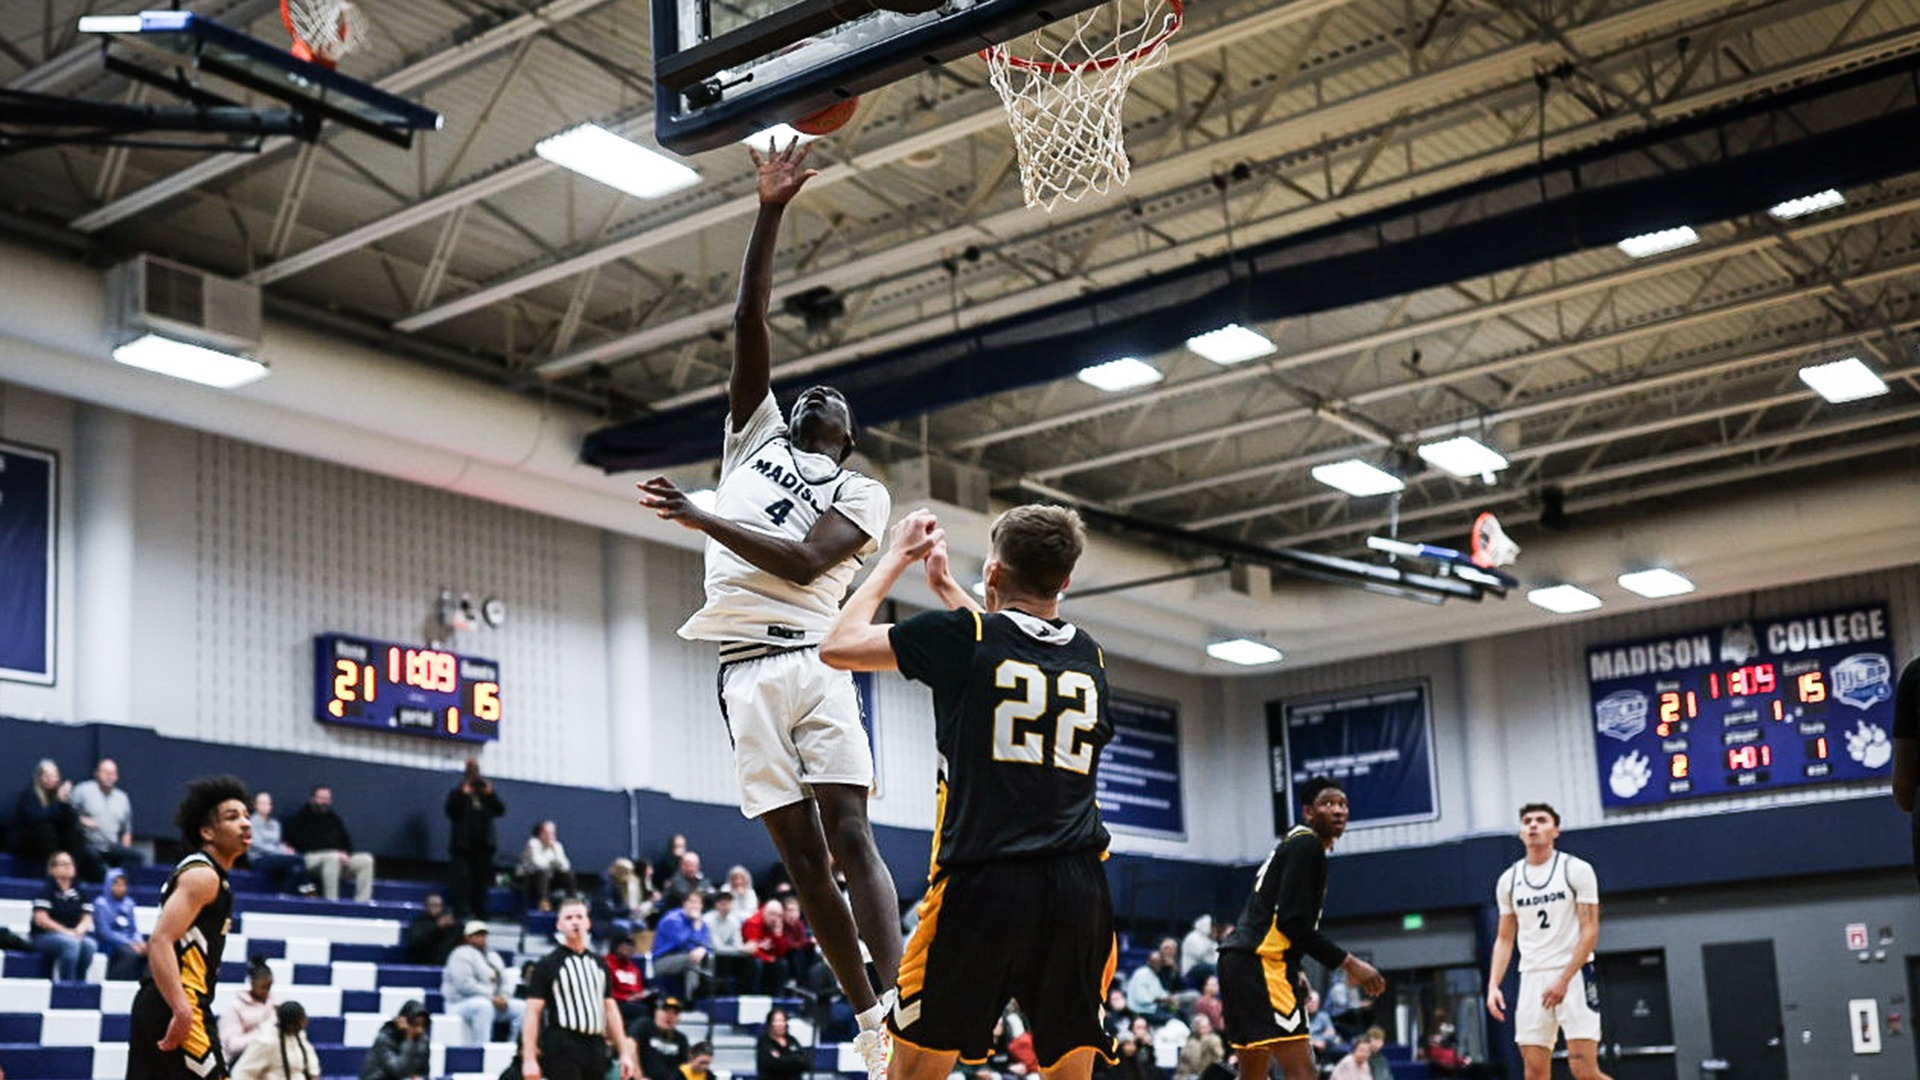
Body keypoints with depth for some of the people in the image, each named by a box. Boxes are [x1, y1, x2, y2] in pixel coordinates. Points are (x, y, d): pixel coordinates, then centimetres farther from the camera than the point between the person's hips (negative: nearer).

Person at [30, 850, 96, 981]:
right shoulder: (46, 891, 1)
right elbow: (41, 920, -9)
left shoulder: (80, 894, 13)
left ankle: (78, 983, -23)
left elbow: (87, 919, 8)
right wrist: (66, 932, -18)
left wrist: (79, 931, -16)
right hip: (45, 936, -4)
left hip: (74, 935, 4)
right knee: (70, 943, -36)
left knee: (88, 943, -31)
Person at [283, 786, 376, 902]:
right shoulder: (301, 817, 2)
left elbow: (346, 840, 20)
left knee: (366, 859, -14)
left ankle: (362, 901, -21)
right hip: (312, 857, -6)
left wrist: (346, 854, -3)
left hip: (338, 856, 6)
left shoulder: (333, 817, 20)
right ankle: (331, 900, -42)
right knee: (332, 857, -39)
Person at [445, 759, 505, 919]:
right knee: (461, 880, -11)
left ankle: (480, 913, 8)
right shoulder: (458, 792, 9)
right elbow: (450, 810, -7)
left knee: (481, 880, 4)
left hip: (483, 844, 3)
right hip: (463, 844, -3)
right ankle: (461, 912, -13)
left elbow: (500, 810, 7)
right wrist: (463, 794, -15)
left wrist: (491, 795, -6)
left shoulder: (485, 793, 17)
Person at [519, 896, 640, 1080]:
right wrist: (529, 1059, -14)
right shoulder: (547, 965, -2)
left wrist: (624, 1053, 11)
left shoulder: (599, 963, 15)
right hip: (562, 1051, -6)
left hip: (595, 1049, 6)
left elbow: (610, 1009, 17)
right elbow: (533, 1013, -6)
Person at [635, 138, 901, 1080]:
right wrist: (771, 213, 9)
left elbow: (803, 562, -8)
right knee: (803, 858, 0)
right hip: (745, 672, 3)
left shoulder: (863, 493, 11)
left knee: (850, 840, -13)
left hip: (811, 663, -3)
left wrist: (697, 518, -13)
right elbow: (749, 321, 14)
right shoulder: (756, 437, 23)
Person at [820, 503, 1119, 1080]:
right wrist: (946, 585, 44)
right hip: (1077, 888, 4)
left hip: (982, 884, -4)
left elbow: (838, 645, 10)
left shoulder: (962, 635, -1)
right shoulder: (1090, 654, 14)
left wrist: (897, 556, 21)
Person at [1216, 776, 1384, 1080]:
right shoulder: (1307, 845, -8)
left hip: (1238, 961, 11)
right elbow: (1293, 923, -18)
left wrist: (1293, 973, 24)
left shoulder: (1293, 844, 23)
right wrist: (1349, 963, -15)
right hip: (1260, 963, -11)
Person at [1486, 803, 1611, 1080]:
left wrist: (1563, 980, -16)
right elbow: (1505, 939, 15)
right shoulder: (1509, 880, 11)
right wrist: (1493, 985, 1)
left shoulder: (1576, 870, -2)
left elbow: (1590, 932, -7)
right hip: (1532, 979, 4)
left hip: (1574, 975, -4)